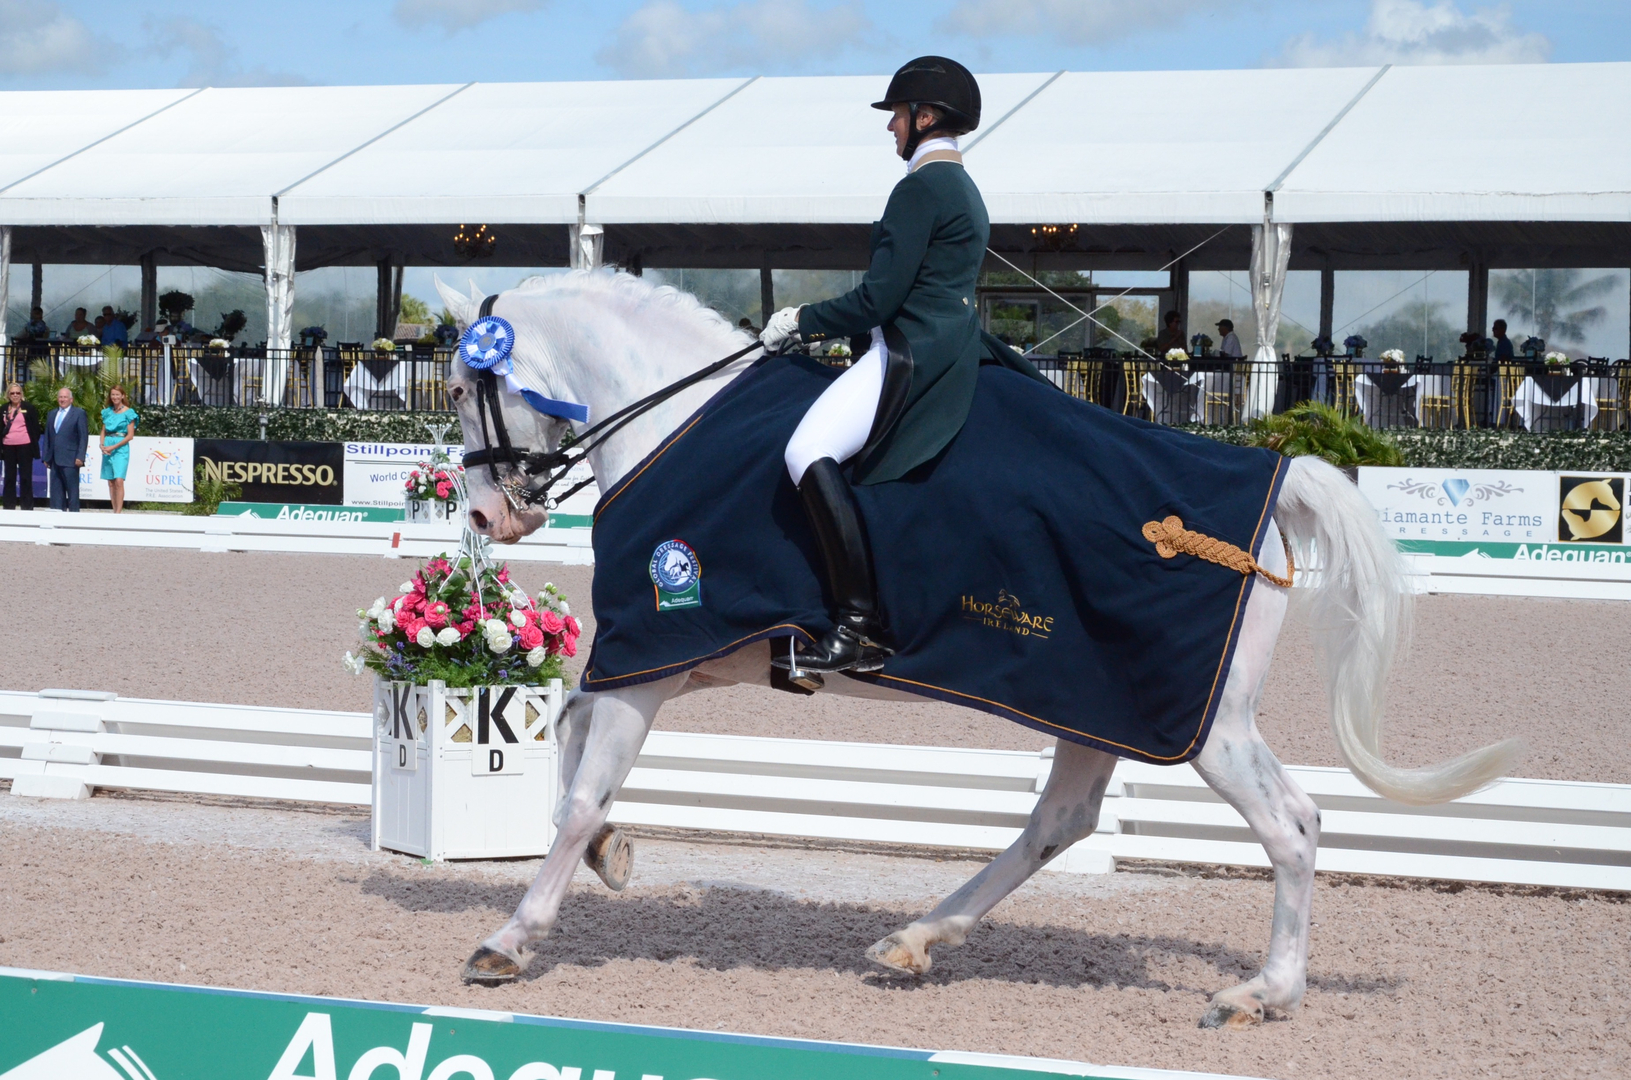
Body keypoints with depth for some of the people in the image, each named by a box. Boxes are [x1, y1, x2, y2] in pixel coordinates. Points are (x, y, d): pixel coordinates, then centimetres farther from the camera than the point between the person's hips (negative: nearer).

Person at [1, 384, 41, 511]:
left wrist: (34, 445, -5)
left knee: (25, 477, 0)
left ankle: (27, 507, 2)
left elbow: (36, 428, 1)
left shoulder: (29, 408, 0)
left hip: (25, 446, -4)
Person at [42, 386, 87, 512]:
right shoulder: (52, 414, 18)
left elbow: (84, 437, -4)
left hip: (70, 459, -6)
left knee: (72, 489, -4)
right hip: (55, 459, 6)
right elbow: (47, 437, 18)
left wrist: (80, 457, -12)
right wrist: (46, 457, 10)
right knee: (56, 490, 5)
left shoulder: (79, 413, 1)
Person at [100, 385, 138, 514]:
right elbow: (103, 431, 17)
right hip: (107, 448, 5)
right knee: (111, 482, 4)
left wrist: (114, 447, -13)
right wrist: (102, 445, -2)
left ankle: (119, 511, -19)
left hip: (121, 448, -5)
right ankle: (115, 510, 8)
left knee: (119, 481, -16)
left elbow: (130, 435, -7)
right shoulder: (107, 412, 13)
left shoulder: (128, 413, -3)